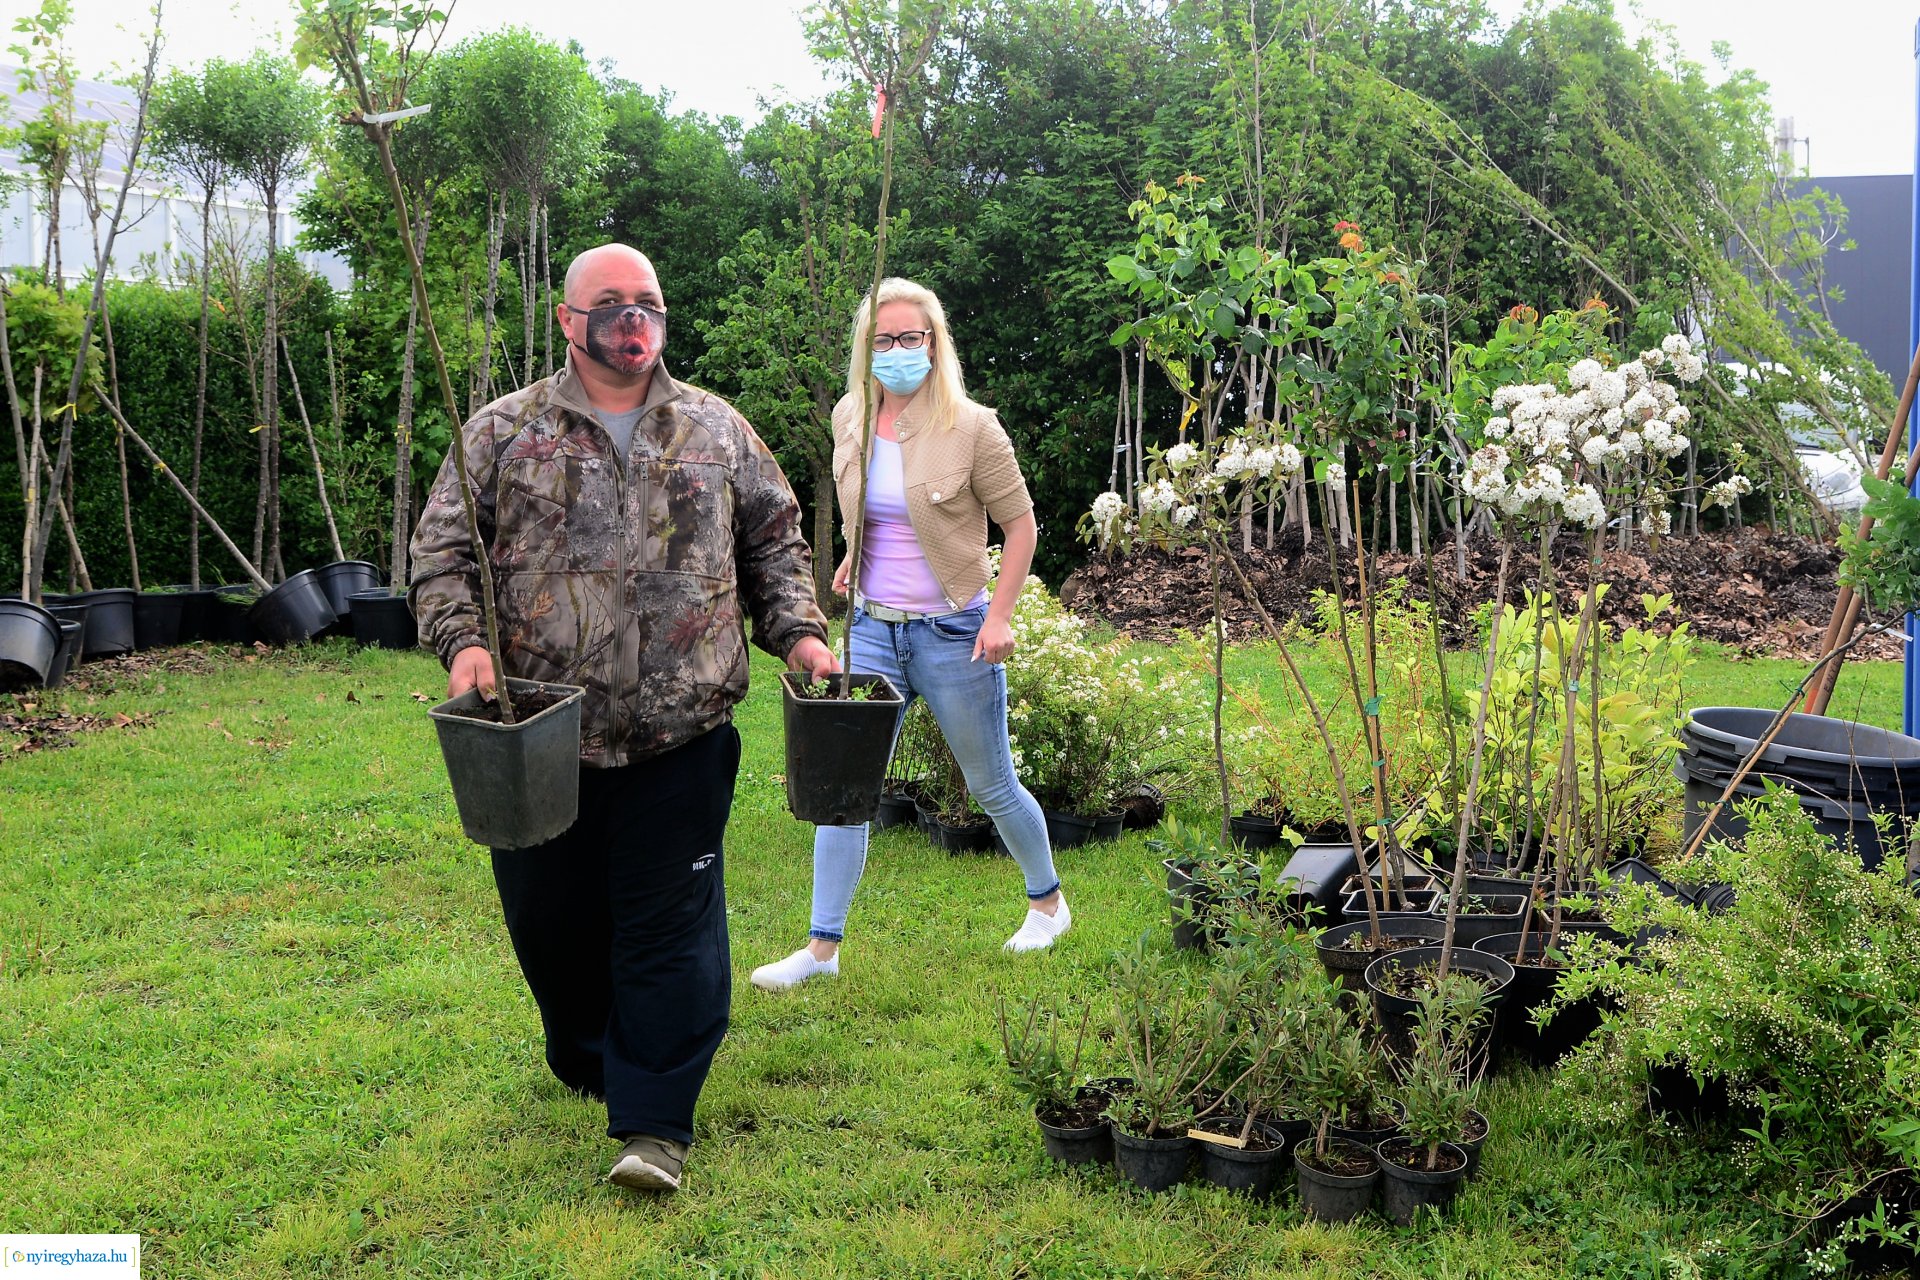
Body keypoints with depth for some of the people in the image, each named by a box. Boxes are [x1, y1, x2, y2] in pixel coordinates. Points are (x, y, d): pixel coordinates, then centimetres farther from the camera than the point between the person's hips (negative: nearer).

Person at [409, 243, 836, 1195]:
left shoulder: (718, 431, 9)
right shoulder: (504, 433, 4)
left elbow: (776, 542, 16)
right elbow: (442, 549, 3)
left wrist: (798, 631, 2)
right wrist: (463, 640, -13)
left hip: (681, 735, 0)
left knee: (670, 927, 0)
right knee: (551, 919, 14)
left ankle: (655, 1123, 10)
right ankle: (586, 1061, 40)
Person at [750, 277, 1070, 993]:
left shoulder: (970, 427, -13)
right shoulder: (848, 420, 2)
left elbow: (1020, 521, -6)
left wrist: (1000, 617, -11)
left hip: (953, 632, -4)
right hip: (873, 629, 4)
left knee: (991, 786, 10)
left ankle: (1047, 901, 35)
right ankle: (821, 948, 9)